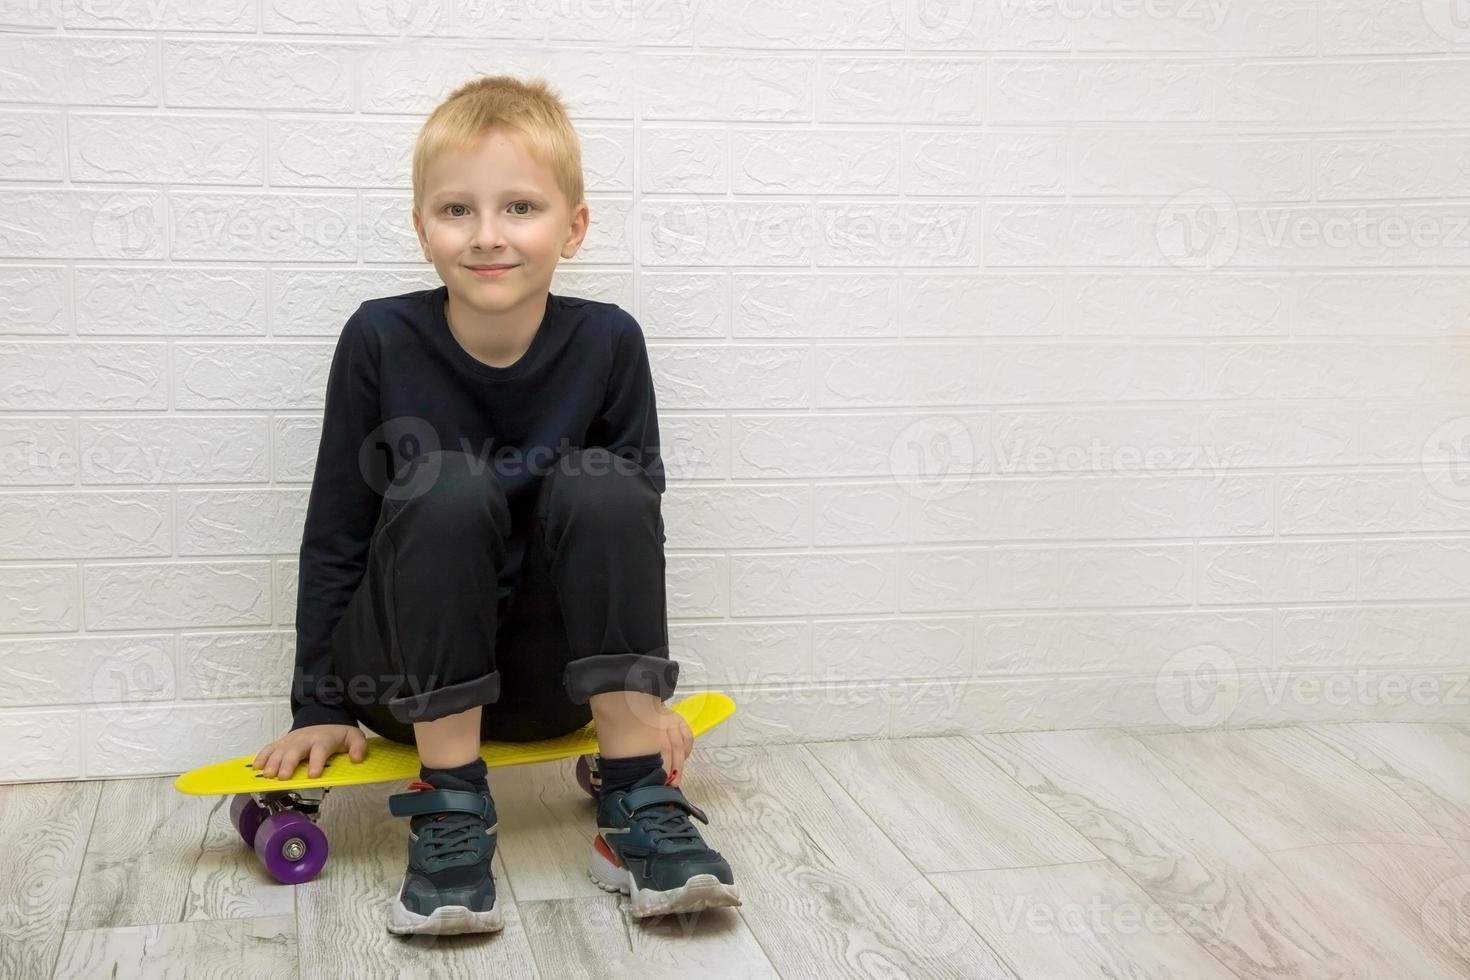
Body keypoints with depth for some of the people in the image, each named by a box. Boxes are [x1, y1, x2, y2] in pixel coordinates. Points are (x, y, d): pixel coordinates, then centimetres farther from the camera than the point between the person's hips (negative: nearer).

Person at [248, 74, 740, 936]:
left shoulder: (609, 342, -9)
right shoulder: (380, 341, -13)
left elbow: (638, 523, 0)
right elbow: (336, 533, -5)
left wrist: (646, 694, -3)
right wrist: (320, 705, -4)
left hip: (549, 674, 2)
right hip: (408, 674, -1)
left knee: (600, 486, -26)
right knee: (449, 490, -30)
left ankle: (638, 808, -23)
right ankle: (450, 813, -24)